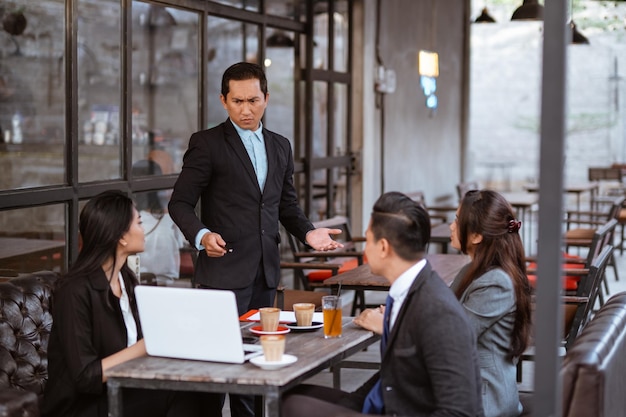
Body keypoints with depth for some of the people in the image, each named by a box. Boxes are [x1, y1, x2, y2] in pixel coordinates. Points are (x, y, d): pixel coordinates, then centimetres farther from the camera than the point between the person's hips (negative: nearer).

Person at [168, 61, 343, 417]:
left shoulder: (281, 146, 14)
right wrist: (201, 235, -24)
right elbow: (181, 202, -5)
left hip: (266, 271, 6)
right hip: (226, 271, -6)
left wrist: (308, 232, 1)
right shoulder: (207, 144, -4)